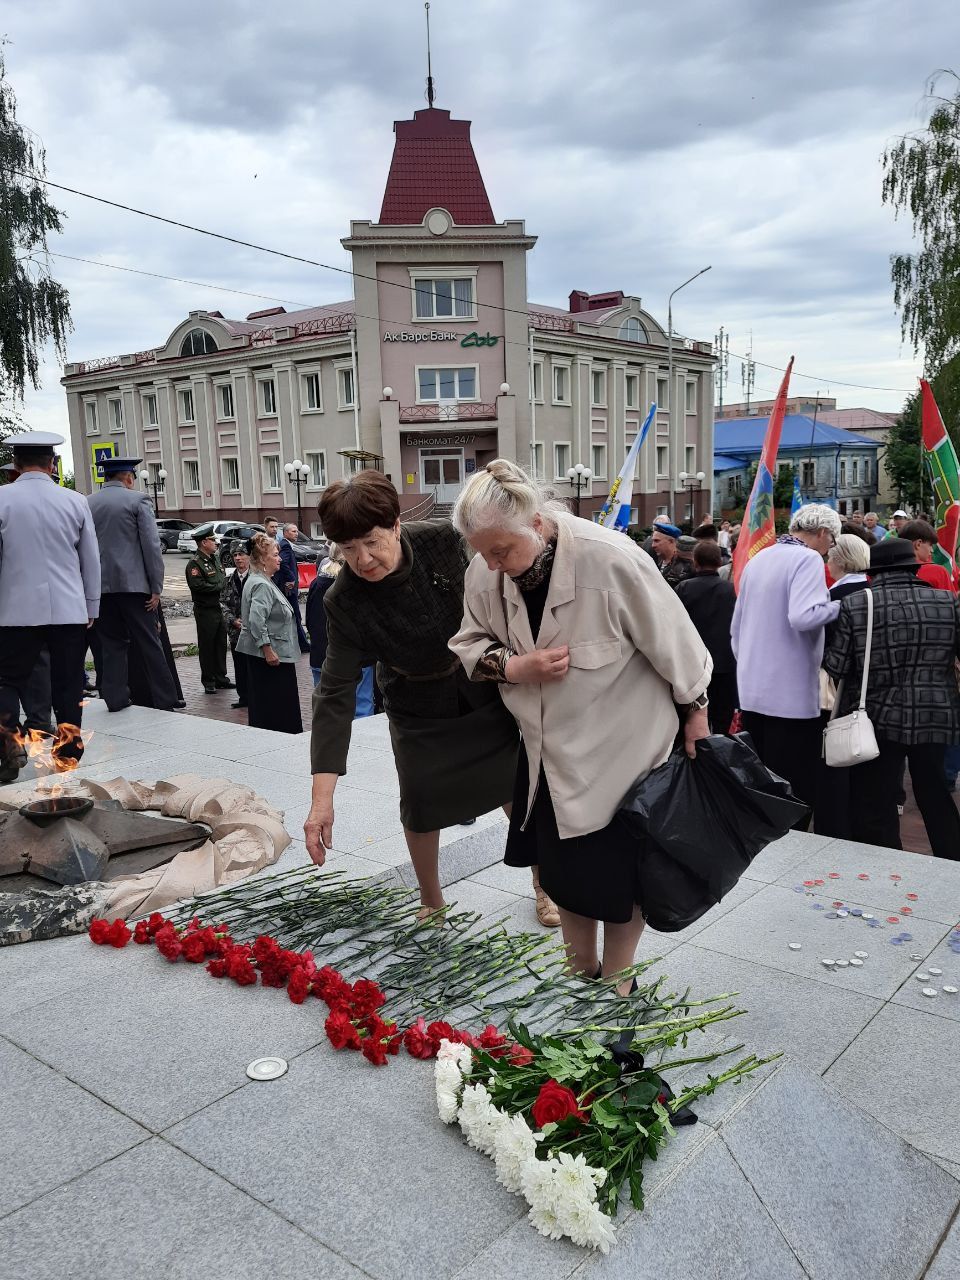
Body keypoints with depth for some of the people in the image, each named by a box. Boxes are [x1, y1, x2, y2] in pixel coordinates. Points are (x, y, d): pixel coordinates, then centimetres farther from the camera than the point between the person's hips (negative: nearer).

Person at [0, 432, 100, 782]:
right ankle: (69, 754, 14)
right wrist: (91, 608, 15)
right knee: (68, 686, 8)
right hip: (69, 611, 1)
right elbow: (92, 561, 6)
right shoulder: (75, 502, 1)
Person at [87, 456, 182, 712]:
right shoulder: (138, 500, -4)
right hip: (132, 584, -4)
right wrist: (156, 587, -6)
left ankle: (115, 698, 12)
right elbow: (151, 545, -10)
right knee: (148, 643, 3)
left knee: (112, 643, 12)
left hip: (100, 586, 4)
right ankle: (165, 700, 6)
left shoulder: (87, 504, 7)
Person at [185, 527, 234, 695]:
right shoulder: (195, 563, -13)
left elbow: (224, 579, 19)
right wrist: (218, 587, -12)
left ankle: (221, 678, 23)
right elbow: (197, 585, -23)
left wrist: (219, 587, -3)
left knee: (221, 644, 13)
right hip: (205, 611, -8)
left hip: (220, 609, 8)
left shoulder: (214, 559, 14)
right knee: (207, 646, 1)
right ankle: (208, 682, 9)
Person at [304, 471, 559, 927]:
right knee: (421, 808, 2)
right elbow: (335, 693, -27)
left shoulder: (443, 540, -25)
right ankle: (431, 903, 30)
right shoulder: (344, 602, -25)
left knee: (520, 791, 7)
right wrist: (322, 797, -32)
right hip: (420, 711, 0)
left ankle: (543, 882, 33)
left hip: (485, 686, 1)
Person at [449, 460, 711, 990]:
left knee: (621, 876, 10)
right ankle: (580, 976, 42)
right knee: (563, 872, 17)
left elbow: (674, 641, -16)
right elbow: (469, 645, 3)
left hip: (623, 749, -4)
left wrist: (696, 713, -4)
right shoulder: (484, 573, -13)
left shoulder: (611, 558, -29)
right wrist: (513, 667, -19)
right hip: (548, 751, 5)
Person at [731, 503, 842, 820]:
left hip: (752, 691, 8)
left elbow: (736, 627, 18)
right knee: (794, 789, 0)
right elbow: (802, 616, -27)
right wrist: (839, 605, -11)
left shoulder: (757, 559, 14)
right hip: (792, 694, -8)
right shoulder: (808, 559, -11)